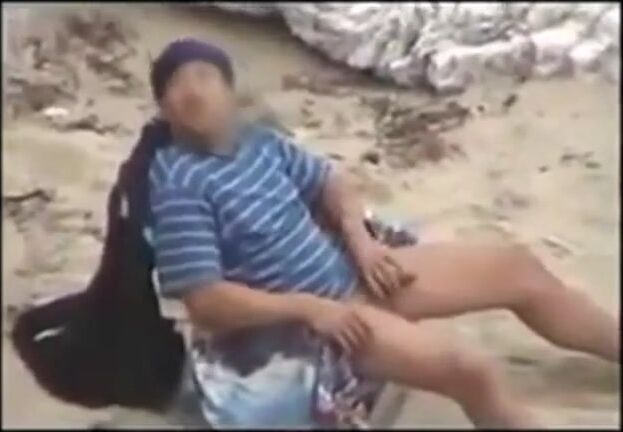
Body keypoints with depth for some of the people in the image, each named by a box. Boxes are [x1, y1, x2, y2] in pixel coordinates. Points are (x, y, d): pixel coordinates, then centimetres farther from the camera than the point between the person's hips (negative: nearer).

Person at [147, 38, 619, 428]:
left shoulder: (258, 141, 4)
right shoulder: (176, 182, -17)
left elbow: (331, 182, 15)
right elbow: (206, 301, -21)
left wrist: (359, 238, -5)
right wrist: (309, 308, -22)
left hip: (352, 269, 8)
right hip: (311, 310, -7)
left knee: (519, 267, 8)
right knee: (472, 371, -23)